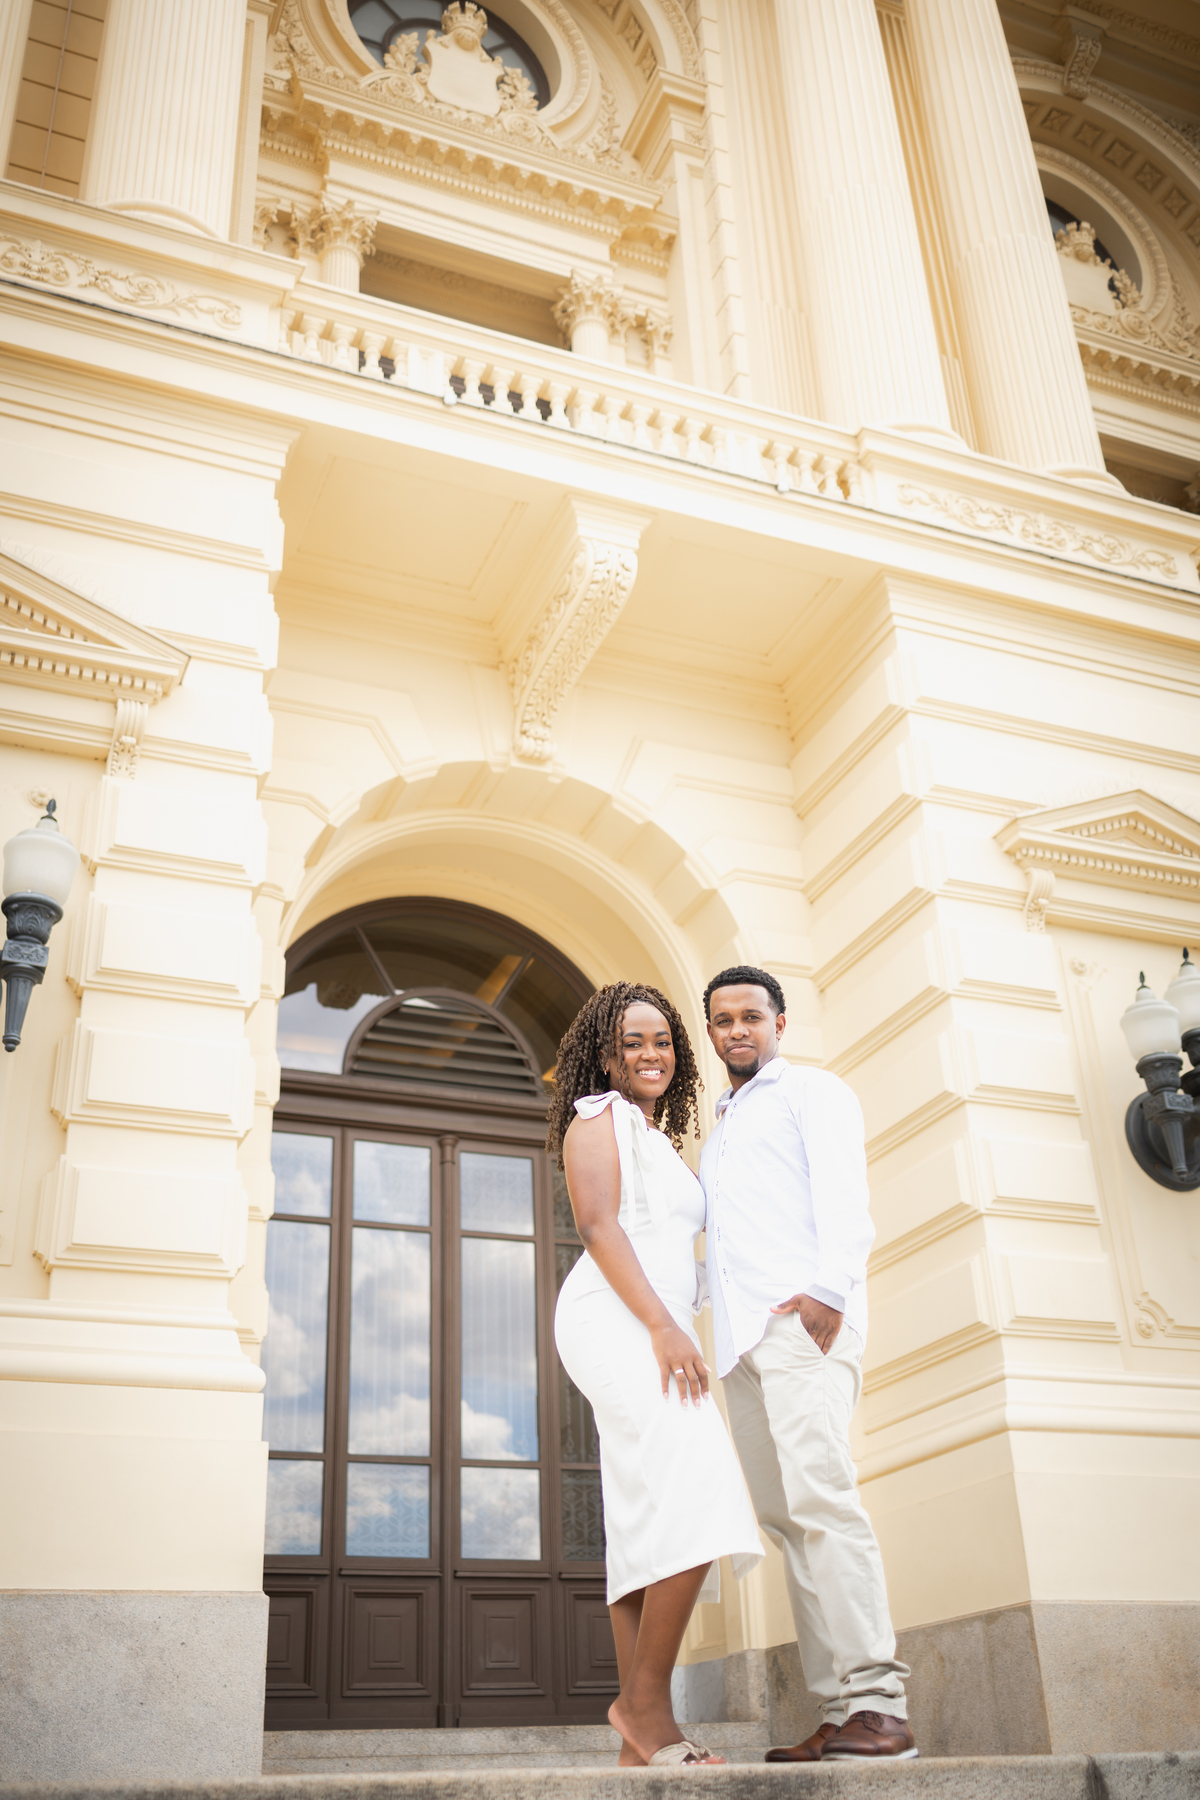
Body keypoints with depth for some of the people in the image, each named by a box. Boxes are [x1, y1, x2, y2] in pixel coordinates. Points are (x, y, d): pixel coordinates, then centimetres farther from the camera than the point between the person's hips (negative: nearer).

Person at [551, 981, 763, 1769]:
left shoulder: (662, 1145, 28)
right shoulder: (598, 1118, 2)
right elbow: (598, 1225, -11)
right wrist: (663, 1325, -20)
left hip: (658, 1336, 9)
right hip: (614, 1322, -9)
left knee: (650, 1539, 0)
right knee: (699, 1500, -22)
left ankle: (642, 1743, -2)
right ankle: (647, 1699, -17)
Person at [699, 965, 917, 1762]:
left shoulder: (812, 1092, 7)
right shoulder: (718, 1134, 30)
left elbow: (843, 1191, -8)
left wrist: (828, 1289, -22)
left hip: (803, 1319, -7)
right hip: (742, 1339, 7)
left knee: (819, 1497, -19)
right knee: (786, 1517, 1)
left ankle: (877, 1704, -19)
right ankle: (840, 1714, 0)